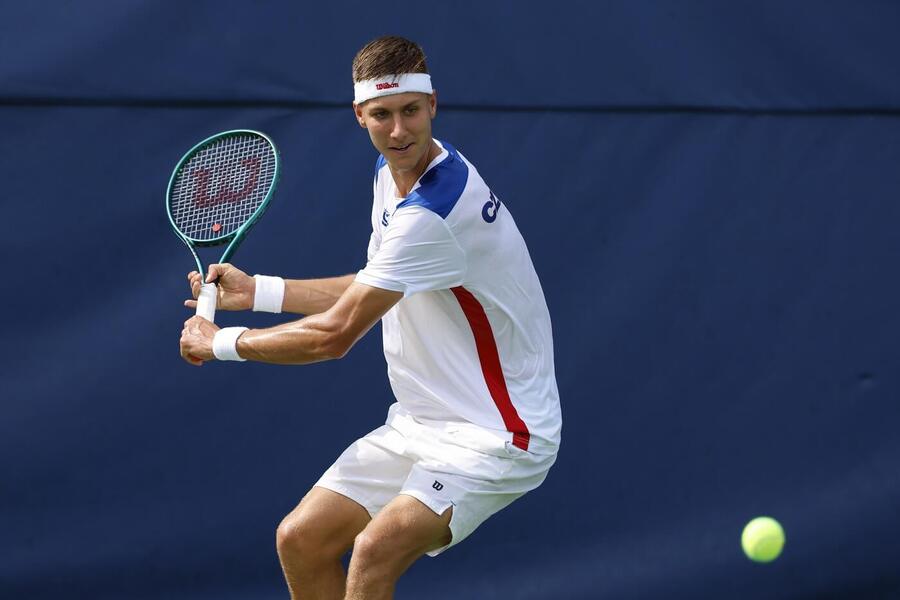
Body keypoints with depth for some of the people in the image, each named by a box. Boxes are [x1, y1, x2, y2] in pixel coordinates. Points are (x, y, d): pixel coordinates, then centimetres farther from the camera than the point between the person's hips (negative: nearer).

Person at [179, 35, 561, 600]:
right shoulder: (393, 173, 5)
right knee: (301, 541, 5)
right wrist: (256, 290, 14)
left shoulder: (432, 212, -27)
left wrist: (221, 342, -9)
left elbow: (333, 335, -23)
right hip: (422, 424, 10)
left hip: (493, 433, -10)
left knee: (376, 549, -29)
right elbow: (373, 291, 20)